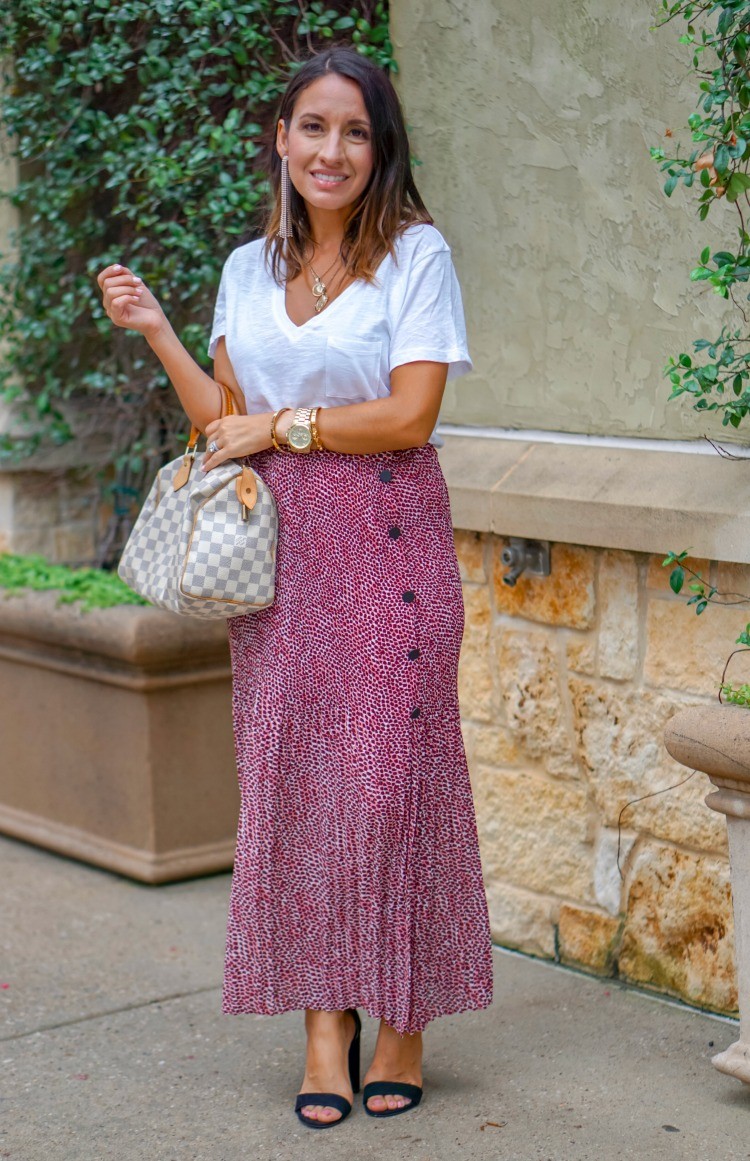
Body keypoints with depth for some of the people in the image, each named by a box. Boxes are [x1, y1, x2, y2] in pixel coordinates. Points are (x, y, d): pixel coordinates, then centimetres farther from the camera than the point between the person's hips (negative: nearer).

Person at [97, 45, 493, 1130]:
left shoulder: (415, 255, -2)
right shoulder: (249, 268, 13)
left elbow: (409, 414, -11)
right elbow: (227, 423, 12)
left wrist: (279, 426, -6)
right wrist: (156, 332, 4)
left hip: (387, 545, -4)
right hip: (279, 552, 4)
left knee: (388, 774, -3)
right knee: (291, 775, 2)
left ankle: (402, 1022, 10)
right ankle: (325, 1024, 10)